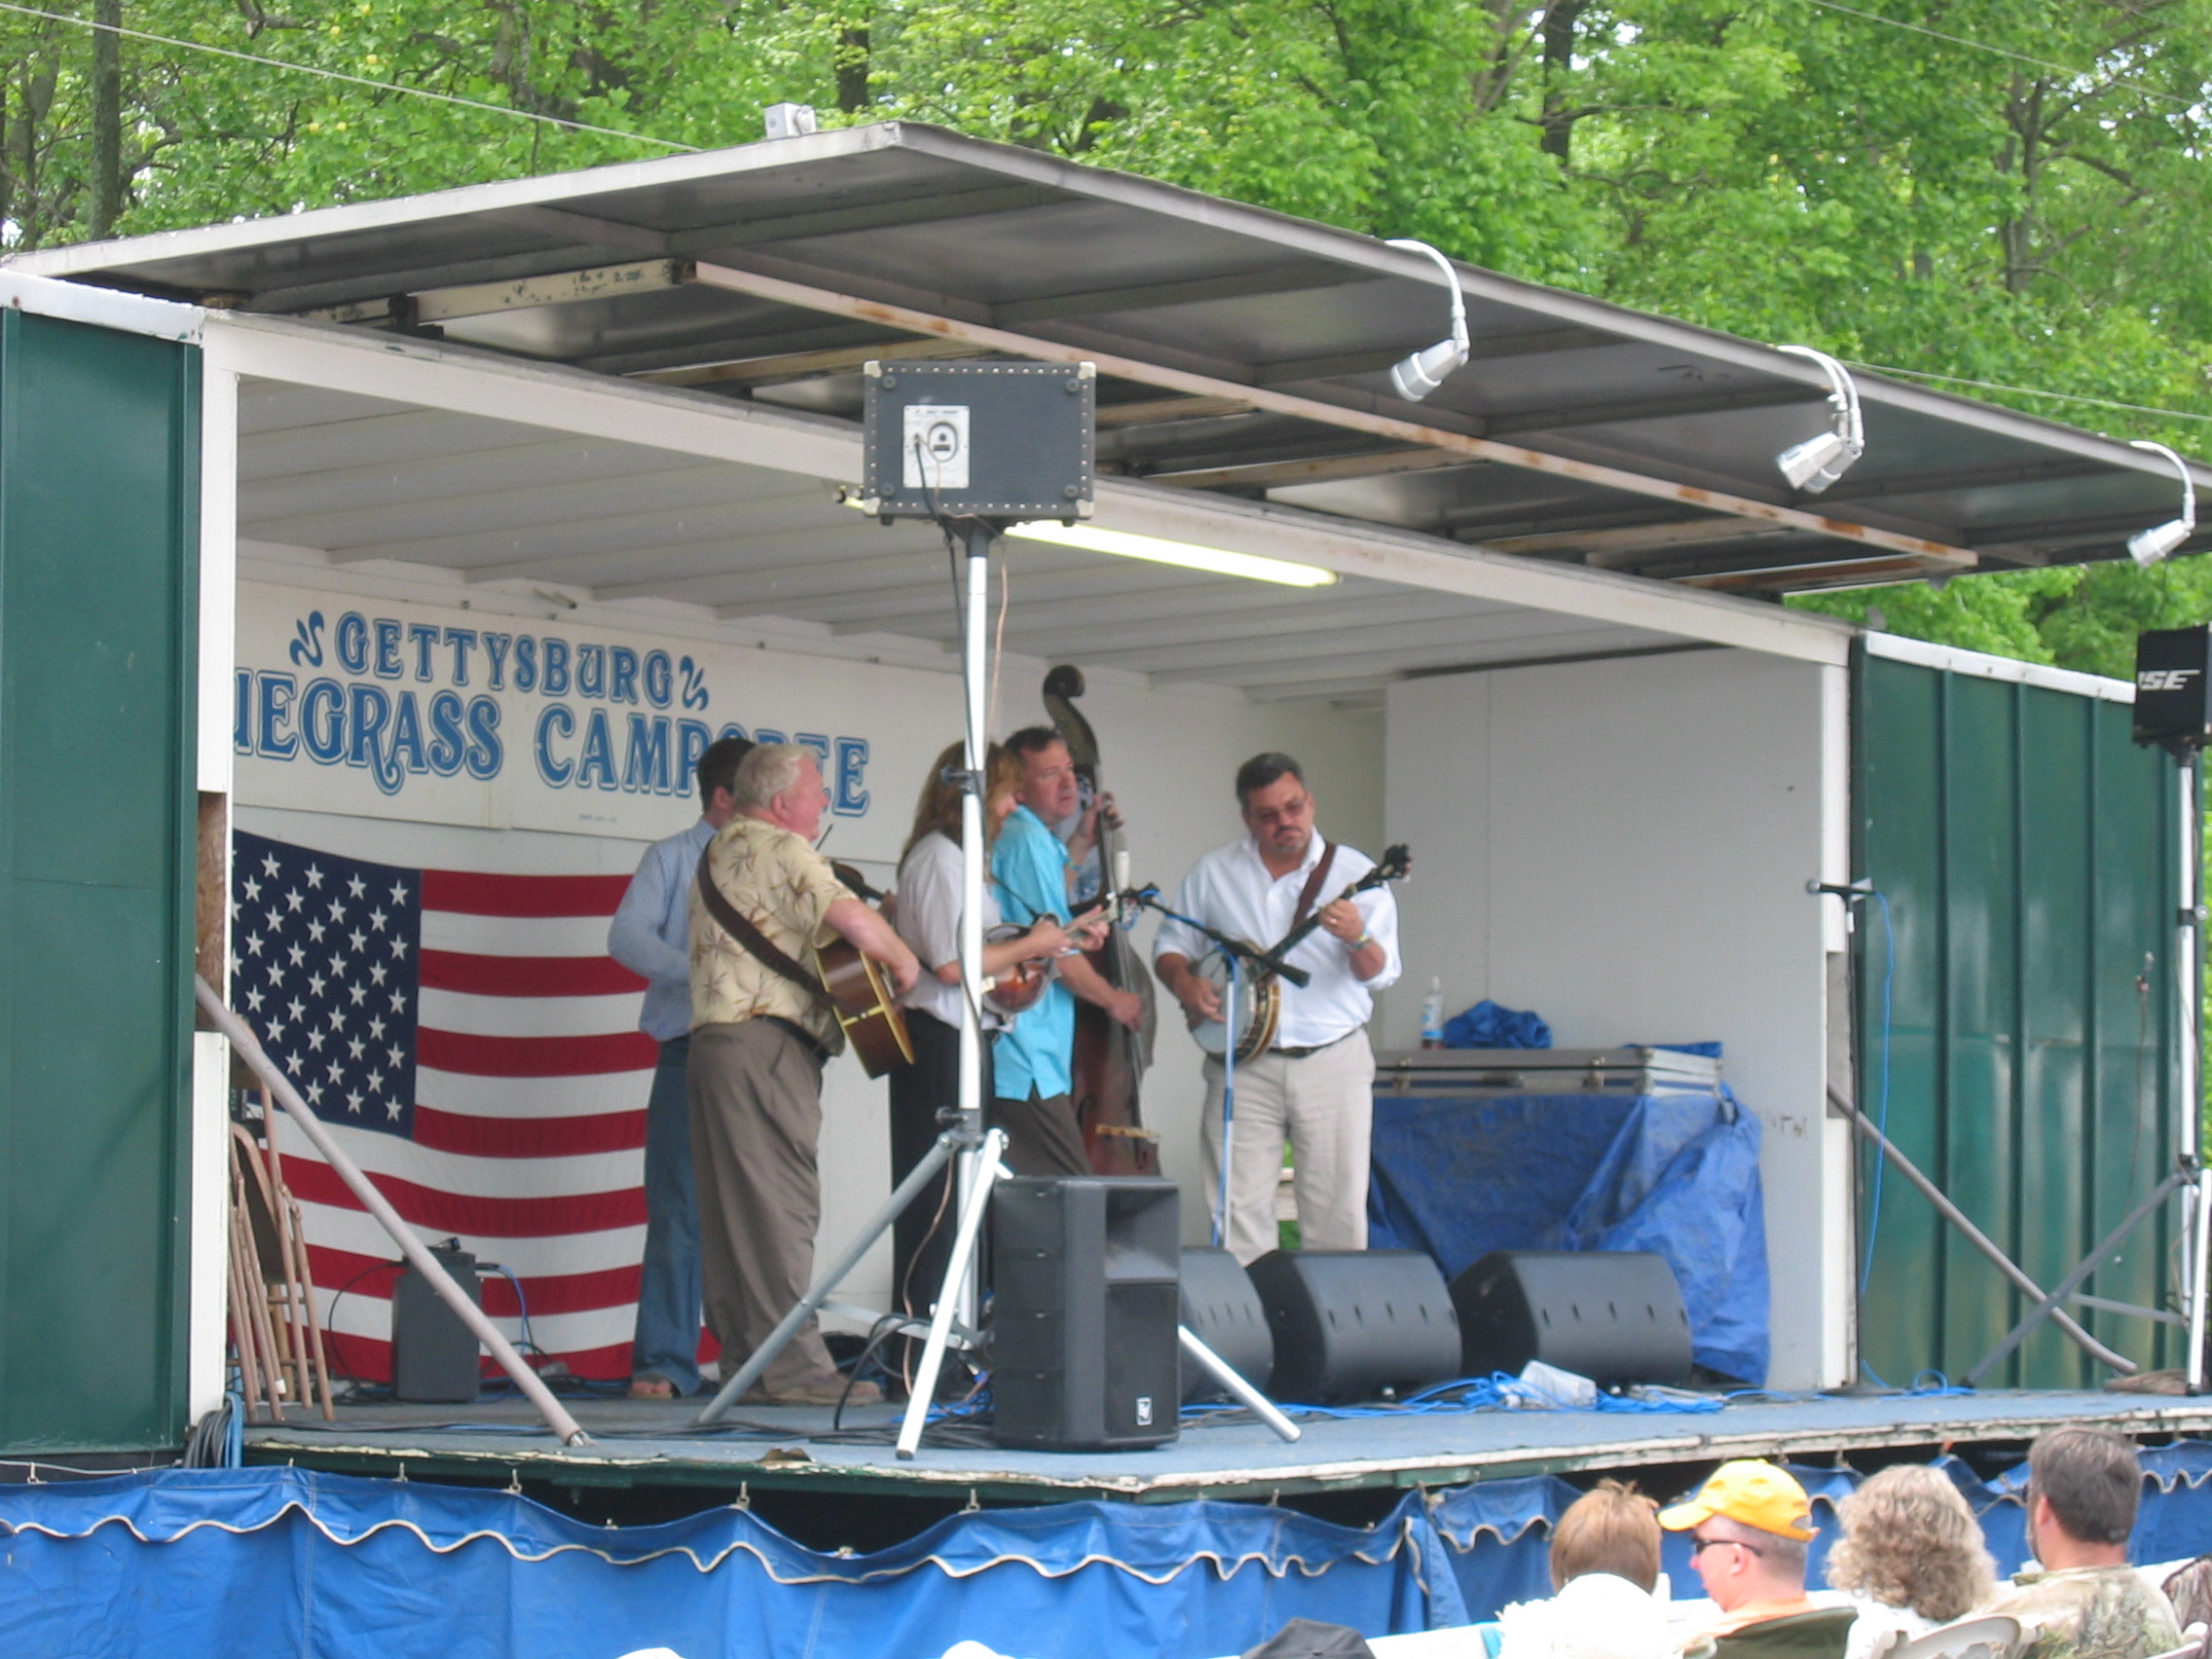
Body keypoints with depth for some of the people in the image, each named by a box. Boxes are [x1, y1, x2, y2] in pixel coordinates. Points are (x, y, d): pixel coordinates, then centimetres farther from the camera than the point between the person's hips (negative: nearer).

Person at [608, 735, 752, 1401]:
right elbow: (626, 936, -6)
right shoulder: (672, 858, 7)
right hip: (692, 1049, -4)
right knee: (680, 1210, -6)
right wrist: (699, 971, -20)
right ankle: (663, 1363, -4)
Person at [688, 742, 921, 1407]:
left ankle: (745, 1359, 9)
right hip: (767, 1041, -10)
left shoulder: (720, 850, 23)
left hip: (713, 1037, 10)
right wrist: (903, 959, -5)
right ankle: (794, 1368, -13)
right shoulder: (781, 849, -8)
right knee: (781, 1201, -11)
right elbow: (851, 919, -22)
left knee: (731, 1206, 8)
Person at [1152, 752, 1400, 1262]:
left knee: (1338, 1212, -2)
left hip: (1333, 1065, -1)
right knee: (1239, 1210, -3)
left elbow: (1380, 973, -4)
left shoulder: (1354, 873, 2)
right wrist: (1184, 982, -7)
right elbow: (1170, 945, 14)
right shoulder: (1213, 873, 9)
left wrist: (1358, 939, -26)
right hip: (1243, 1065, 1)